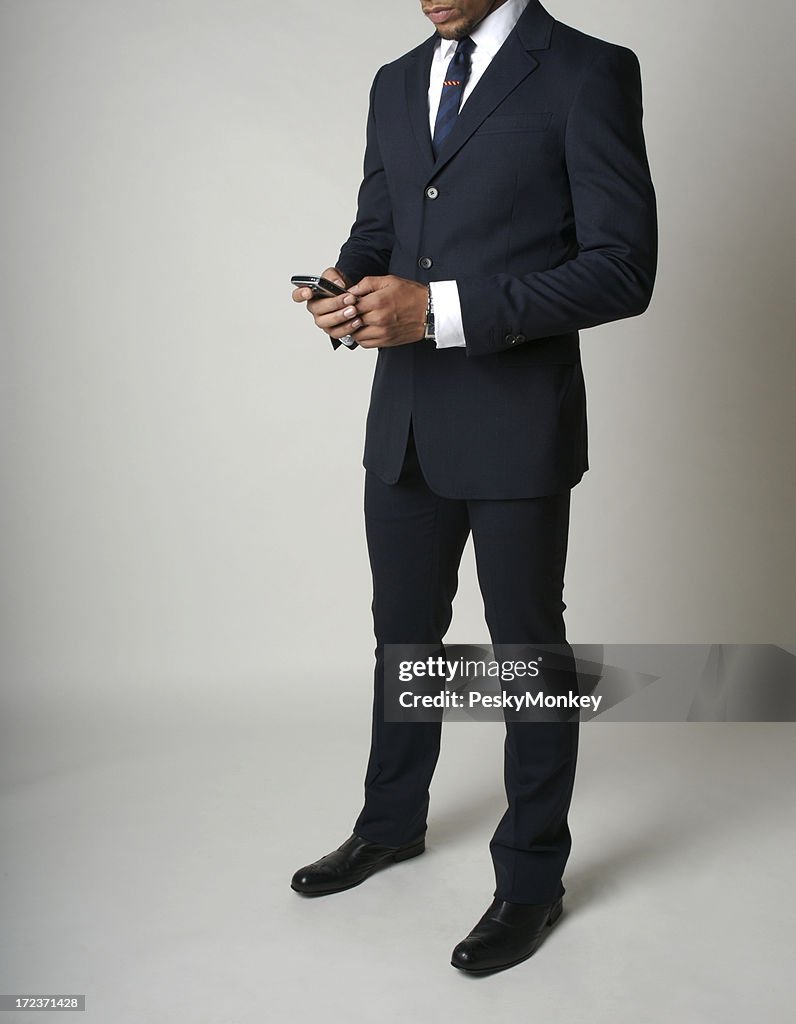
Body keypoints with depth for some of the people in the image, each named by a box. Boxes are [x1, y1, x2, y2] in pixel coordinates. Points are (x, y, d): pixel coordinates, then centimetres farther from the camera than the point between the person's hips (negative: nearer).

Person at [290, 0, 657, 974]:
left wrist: (442, 307, -22)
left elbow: (622, 266, -15)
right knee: (402, 635, 19)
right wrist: (347, 285, -6)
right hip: (403, 420, 6)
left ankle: (530, 878, 26)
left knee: (528, 651, 7)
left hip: (516, 427, -6)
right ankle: (391, 824, 41)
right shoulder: (396, 83, 13)